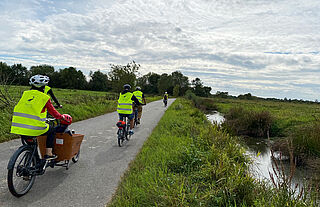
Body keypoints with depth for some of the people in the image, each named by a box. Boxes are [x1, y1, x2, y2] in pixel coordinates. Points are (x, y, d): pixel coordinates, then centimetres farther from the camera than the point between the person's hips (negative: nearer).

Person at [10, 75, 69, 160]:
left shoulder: (25, 93, 14)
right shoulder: (44, 97, 0)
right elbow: (53, 112, 7)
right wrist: (62, 117, 27)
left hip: (18, 128, 5)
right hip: (34, 129, -5)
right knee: (52, 130, 20)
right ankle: (48, 154, 16)